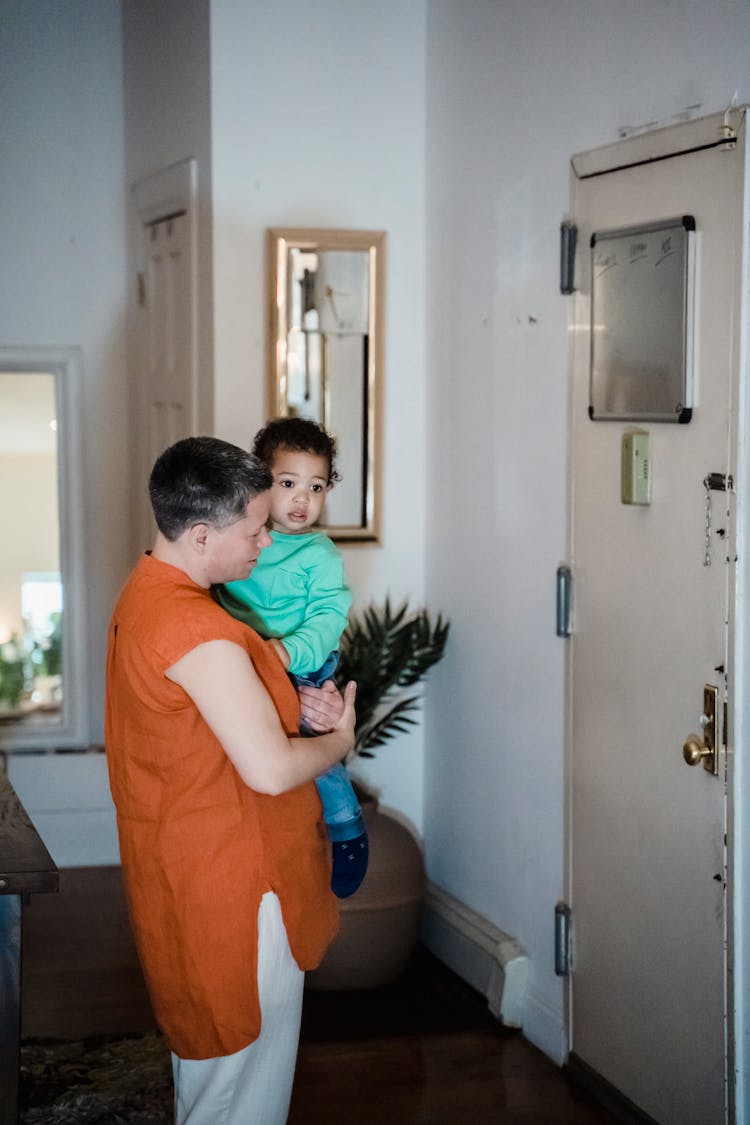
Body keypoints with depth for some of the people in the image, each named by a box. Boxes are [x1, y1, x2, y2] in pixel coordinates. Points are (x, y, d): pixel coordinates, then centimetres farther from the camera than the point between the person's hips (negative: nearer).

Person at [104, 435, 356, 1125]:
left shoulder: (148, 592, 5)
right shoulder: (196, 630, -28)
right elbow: (270, 769, -30)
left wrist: (297, 703, 0)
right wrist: (340, 738, -10)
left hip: (182, 869, 10)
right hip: (232, 881, -10)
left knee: (212, 1034, 24)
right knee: (250, 1049, 5)